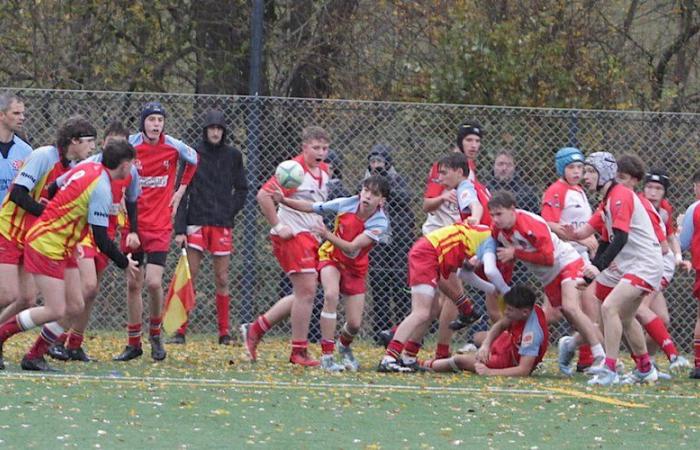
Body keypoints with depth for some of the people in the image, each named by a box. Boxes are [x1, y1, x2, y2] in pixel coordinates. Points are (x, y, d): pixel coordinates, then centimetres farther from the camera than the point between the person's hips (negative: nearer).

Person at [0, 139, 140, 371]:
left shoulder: (87, 168, 3)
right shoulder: (102, 190, -22)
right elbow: (101, 239, -20)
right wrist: (124, 263, -7)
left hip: (62, 249, 9)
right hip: (46, 247, -9)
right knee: (55, 311, -10)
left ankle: (34, 356, 13)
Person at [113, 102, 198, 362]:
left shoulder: (174, 147, -4)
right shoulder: (130, 146, -6)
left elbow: (193, 160, 18)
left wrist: (181, 189, 13)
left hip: (160, 225, -1)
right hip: (133, 224, 1)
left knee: (153, 282, -14)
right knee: (133, 284, 5)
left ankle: (155, 333, 10)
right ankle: (133, 343, 15)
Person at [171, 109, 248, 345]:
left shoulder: (233, 156, 6)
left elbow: (241, 189, 14)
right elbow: (182, 192, -1)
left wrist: (230, 212, -2)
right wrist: (179, 228, -7)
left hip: (222, 224, 1)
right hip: (196, 222, -1)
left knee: (222, 279, 4)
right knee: (190, 276, -4)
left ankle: (224, 332, 10)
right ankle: (181, 330, -3)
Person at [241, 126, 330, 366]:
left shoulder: (324, 172, 13)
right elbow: (264, 195, -19)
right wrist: (278, 227, -17)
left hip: (311, 238, 9)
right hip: (293, 236, -9)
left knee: (303, 295, 12)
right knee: (306, 291, -12)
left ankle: (255, 329, 21)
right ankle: (299, 351, -4)